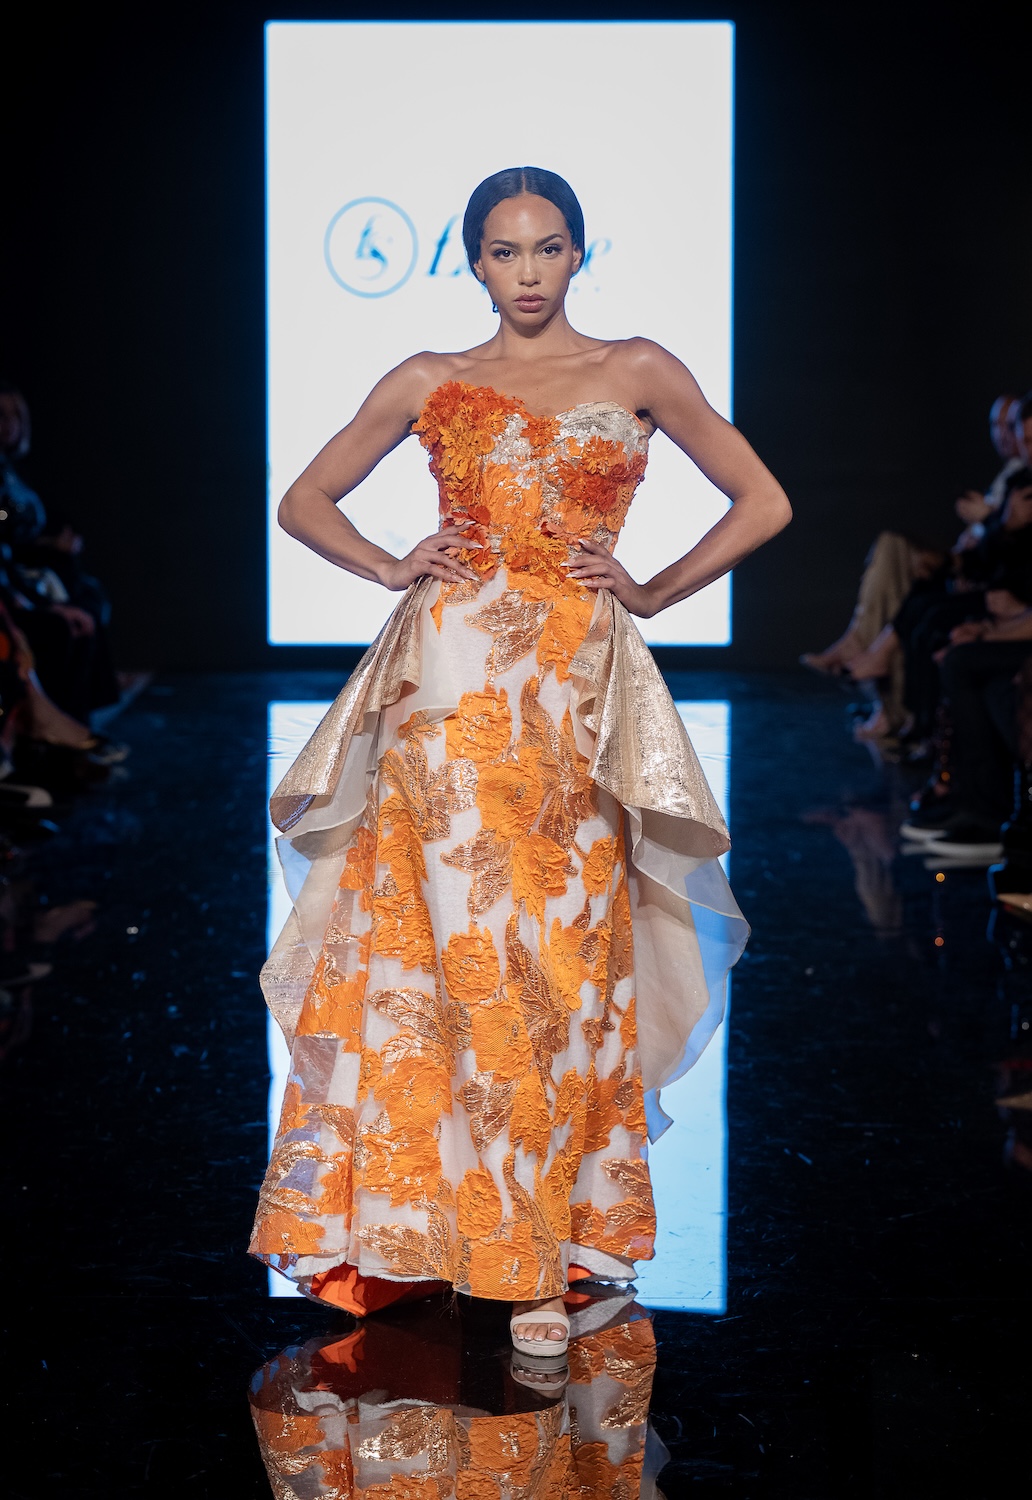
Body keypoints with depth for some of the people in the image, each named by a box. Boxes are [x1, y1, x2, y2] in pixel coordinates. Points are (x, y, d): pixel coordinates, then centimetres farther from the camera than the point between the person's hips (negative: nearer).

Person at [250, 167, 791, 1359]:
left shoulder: (638, 372, 9)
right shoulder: (428, 385, 12)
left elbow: (764, 504, 10)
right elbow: (304, 501, 20)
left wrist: (652, 592, 3)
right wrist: (391, 569, 5)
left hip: (573, 689, -1)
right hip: (447, 681, 1)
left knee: (558, 960, -2)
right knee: (442, 947, -3)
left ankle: (544, 1248, 4)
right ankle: (430, 1217, 7)